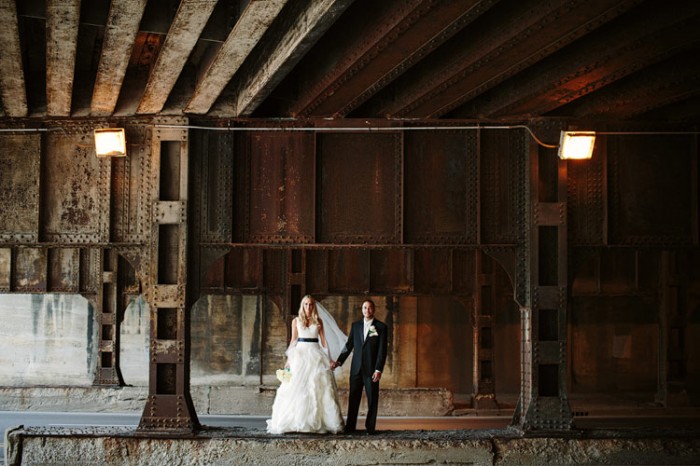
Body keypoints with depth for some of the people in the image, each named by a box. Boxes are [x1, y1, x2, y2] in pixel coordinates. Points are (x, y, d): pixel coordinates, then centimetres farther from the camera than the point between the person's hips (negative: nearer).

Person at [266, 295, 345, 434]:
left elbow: (323, 340, 8)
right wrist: (289, 358, 1)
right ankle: (296, 422, -3)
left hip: (316, 355, 1)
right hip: (300, 354, -1)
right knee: (298, 388, -6)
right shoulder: (296, 321, 8)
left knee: (318, 388, -4)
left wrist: (329, 358, 1)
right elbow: (293, 340, 8)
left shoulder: (318, 321, 9)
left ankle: (319, 422, 0)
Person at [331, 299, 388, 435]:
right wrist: (339, 361, 5)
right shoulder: (355, 325, 10)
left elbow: (382, 350, -4)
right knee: (353, 398, 3)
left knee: (372, 399, 1)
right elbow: (349, 345, 13)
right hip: (356, 368, 3)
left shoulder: (381, 327, 0)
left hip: (371, 369, -3)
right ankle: (350, 427, 6)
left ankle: (370, 427, 7)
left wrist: (378, 369, -11)